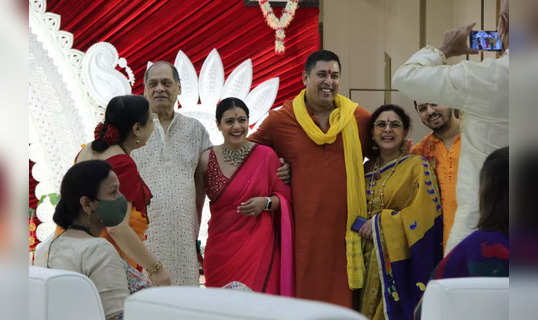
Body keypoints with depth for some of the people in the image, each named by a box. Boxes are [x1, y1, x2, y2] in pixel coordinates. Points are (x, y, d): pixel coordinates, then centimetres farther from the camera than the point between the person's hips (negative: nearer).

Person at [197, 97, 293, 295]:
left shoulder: (266, 156, 0)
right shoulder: (207, 159, 2)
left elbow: (286, 197, 6)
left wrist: (266, 203, -13)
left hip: (259, 244, -1)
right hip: (221, 246, 1)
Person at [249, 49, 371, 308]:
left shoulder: (360, 119, 7)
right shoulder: (281, 120, 4)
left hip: (345, 227, 1)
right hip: (303, 228, -1)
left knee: (342, 296, 1)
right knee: (303, 292, 0)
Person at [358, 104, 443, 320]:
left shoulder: (417, 166, -3)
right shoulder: (367, 169, 14)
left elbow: (426, 212, -14)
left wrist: (379, 222, -12)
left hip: (400, 263, -5)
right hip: (370, 262, 5)